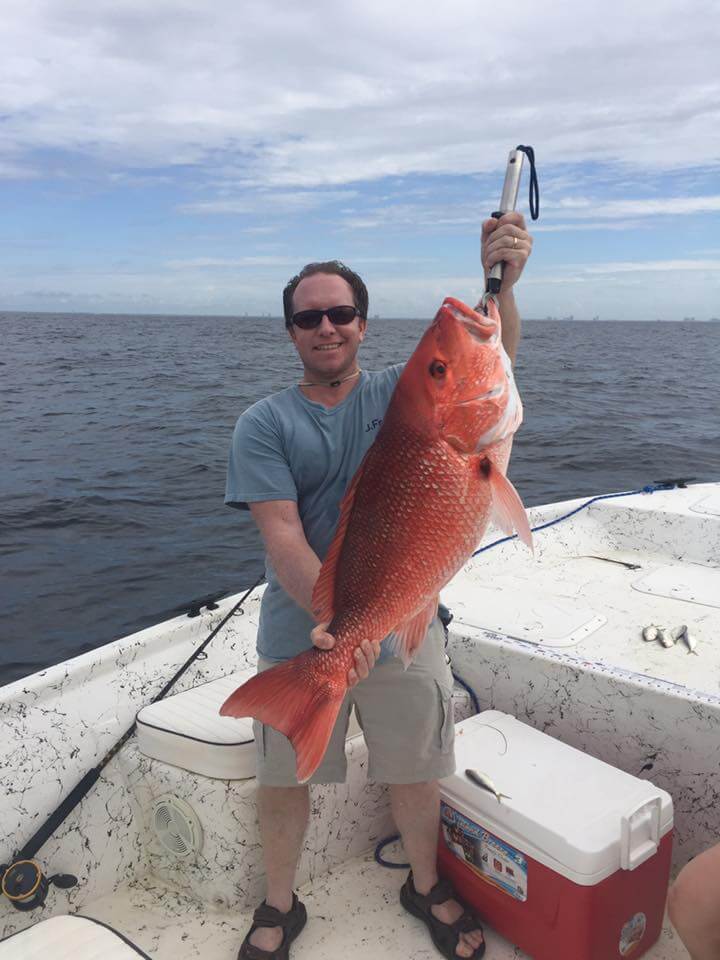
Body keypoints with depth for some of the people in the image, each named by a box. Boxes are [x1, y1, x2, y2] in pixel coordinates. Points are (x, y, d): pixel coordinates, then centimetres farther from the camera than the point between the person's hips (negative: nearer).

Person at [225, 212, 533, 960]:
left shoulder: (402, 392, -1)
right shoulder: (264, 424, -6)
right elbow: (281, 534, -16)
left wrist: (500, 281, -36)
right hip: (298, 634, 0)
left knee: (415, 776, 17)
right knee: (283, 780, 15)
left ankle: (425, 886, 47)